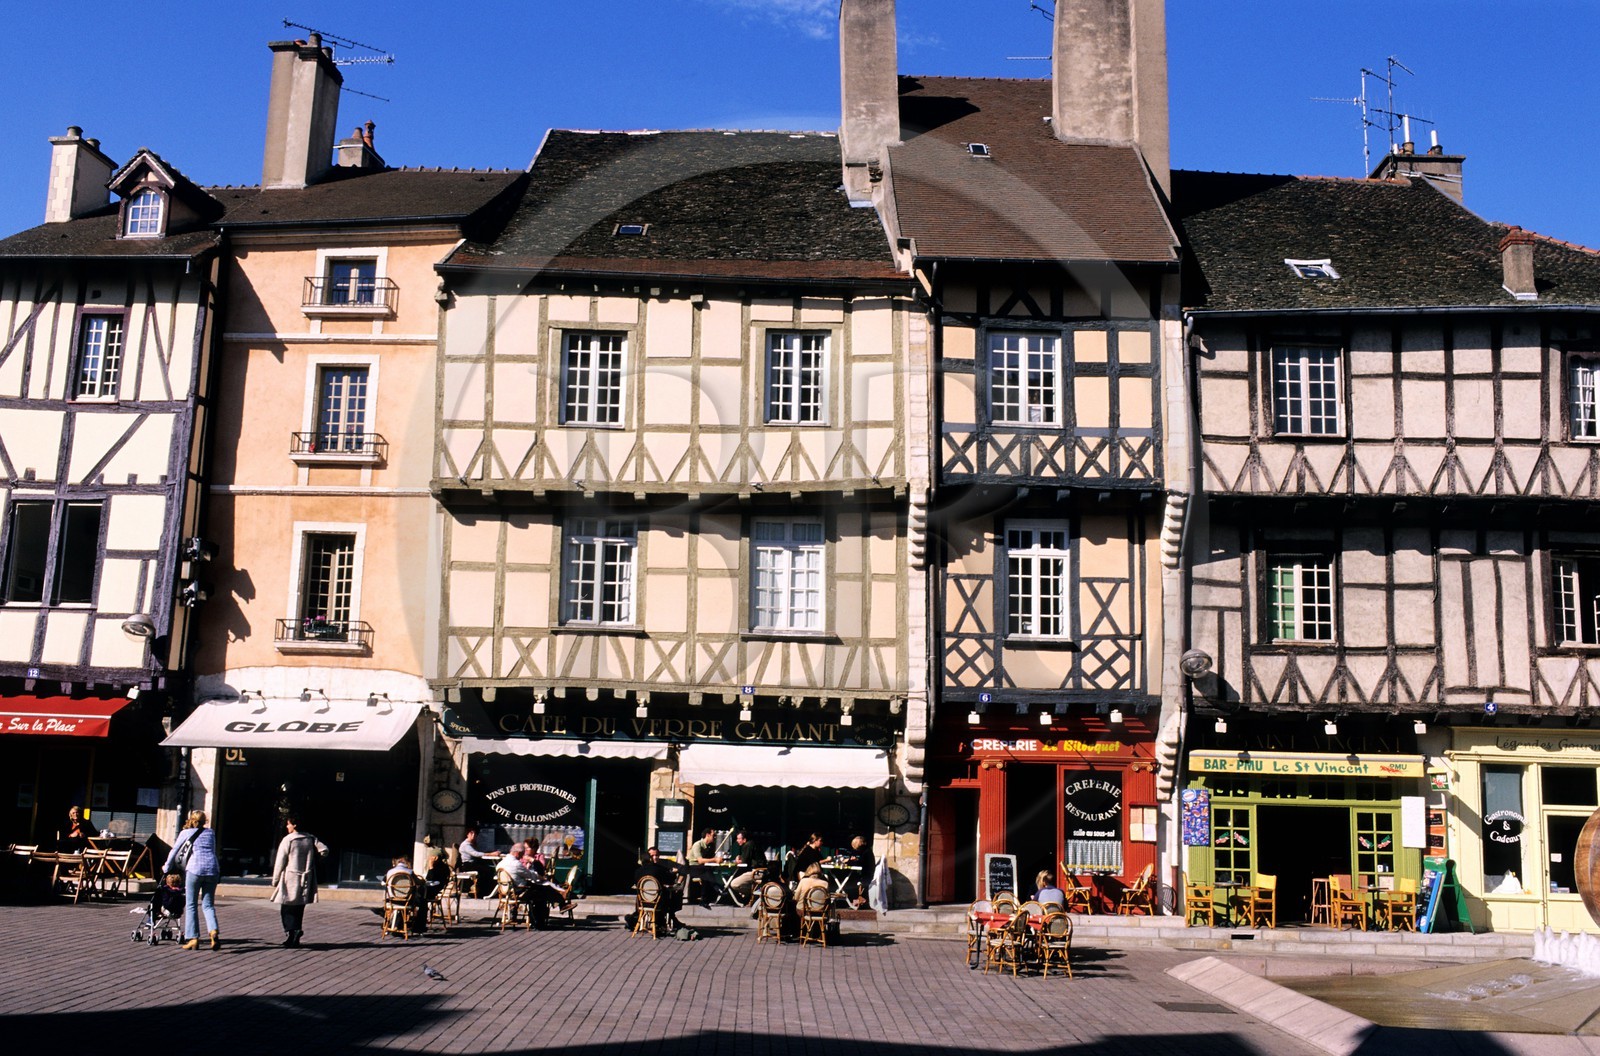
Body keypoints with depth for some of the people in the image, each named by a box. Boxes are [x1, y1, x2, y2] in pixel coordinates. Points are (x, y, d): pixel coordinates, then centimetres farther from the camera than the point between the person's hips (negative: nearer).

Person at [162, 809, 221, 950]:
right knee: (208, 904, 8)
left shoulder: (186, 833, 14)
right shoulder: (211, 832, 22)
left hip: (195, 868, -3)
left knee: (191, 905, 7)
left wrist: (166, 867, 35)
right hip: (212, 869, 3)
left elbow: (174, 851, 19)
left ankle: (193, 939, 1)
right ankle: (213, 931, -15)